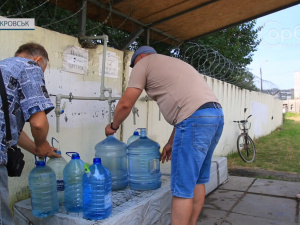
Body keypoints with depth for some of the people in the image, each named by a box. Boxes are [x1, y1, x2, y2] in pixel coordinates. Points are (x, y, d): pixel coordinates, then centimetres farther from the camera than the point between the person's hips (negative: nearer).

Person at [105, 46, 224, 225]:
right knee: (197, 180, 18)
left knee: (182, 187, -2)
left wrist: (113, 126, 23)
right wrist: (171, 142, 29)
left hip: (197, 120, -9)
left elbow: (126, 104, 4)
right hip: (216, 115, 10)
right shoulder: (174, 63, 34)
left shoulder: (144, 63, 10)